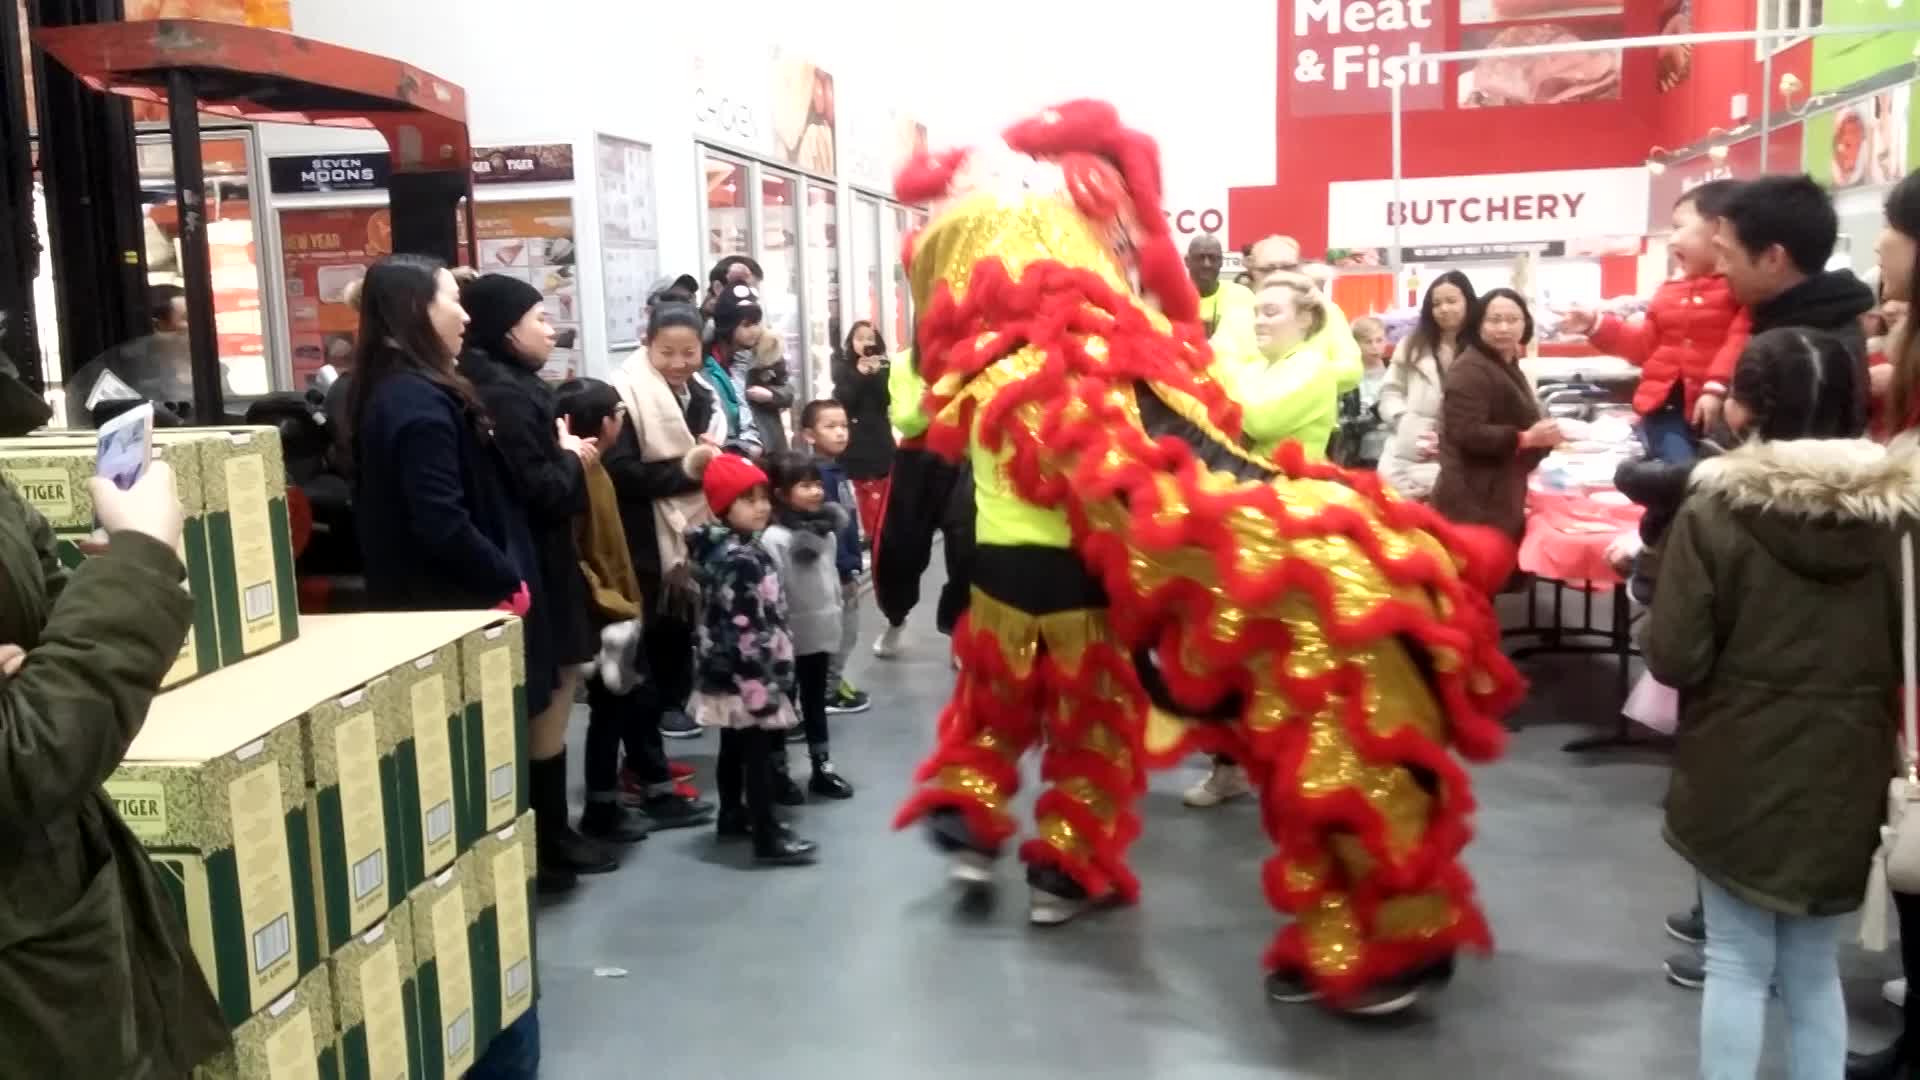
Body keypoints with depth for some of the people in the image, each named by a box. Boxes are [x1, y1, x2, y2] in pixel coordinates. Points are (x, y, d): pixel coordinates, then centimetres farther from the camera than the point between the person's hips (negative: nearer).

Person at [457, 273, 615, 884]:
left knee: (546, 702, 15)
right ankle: (550, 839, 9)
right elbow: (537, 490, -23)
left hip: (534, 562, 10)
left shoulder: (509, 387, 13)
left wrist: (565, 456, 4)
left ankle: (549, 829, 24)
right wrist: (573, 459, -7)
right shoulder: (506, 394, -19)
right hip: (533, 567, -10)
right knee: (551, 701, -1)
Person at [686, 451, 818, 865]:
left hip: (725, 674, 10)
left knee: (734, 748, 21)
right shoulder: (740, 559, -22)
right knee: (758, 754, -3)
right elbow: (747, 632, -26)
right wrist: (763, 686, -24)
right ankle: (767, 837, 3)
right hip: (746, 678, -10)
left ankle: (733, 815, 35)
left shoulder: (725, 548, 10)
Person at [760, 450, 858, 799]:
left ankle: (822, 767, 26)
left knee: (816, 701, 17)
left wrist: (835, 618, 3)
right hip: (790, 638, -6)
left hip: (822, 633, 6)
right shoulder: (774, 538, -18)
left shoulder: (827, 531, 3)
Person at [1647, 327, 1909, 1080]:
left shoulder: (1714, 513, -16)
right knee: (1816, 968, 19)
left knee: (1738, 966, 11)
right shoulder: (1893, 514, -5)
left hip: (1739, 776, -3)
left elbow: (1675, 660, -16)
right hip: (1844, 778, 3)